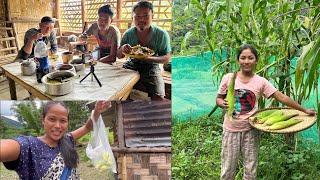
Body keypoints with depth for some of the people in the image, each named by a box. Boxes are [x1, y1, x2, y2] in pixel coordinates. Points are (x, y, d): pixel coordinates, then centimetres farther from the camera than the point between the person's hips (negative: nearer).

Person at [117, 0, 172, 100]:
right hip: (131, 66, 3)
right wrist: (122, 49, -20)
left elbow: (167, 57, -7)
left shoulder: (161, 34, -12)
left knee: (158, 98, -21)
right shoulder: (128, 34, -3)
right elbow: (119, 56, 6)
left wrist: (150, 58, -27)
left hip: (151, 67, -3)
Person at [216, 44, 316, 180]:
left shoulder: (261, 82, -4)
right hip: (231, 129, 0)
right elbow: (219, 98, 4)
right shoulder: (228, 78, -5)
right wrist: (222, 104, -18)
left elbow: (282, 97, -2)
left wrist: (304, 110, -1)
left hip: (250, 130, 1)